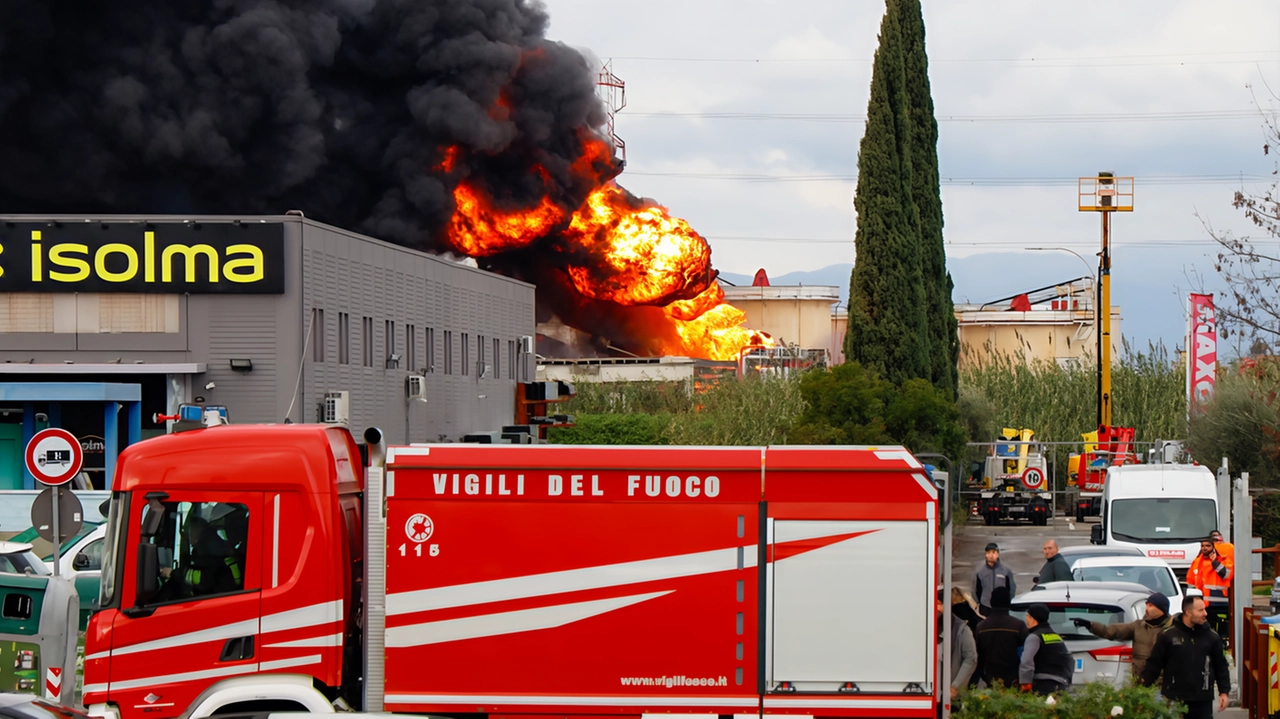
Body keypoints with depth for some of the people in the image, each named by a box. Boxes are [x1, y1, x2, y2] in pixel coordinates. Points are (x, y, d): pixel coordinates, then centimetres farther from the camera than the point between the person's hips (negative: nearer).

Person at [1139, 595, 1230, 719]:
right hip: (1174, 698, -2)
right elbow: (1154, 664, 0)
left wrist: (1223, 691, 4)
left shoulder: (1212, 637, 3)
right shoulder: (1168, 636, -3)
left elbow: (1220, 666, 10)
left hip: (1202, 699, 2)